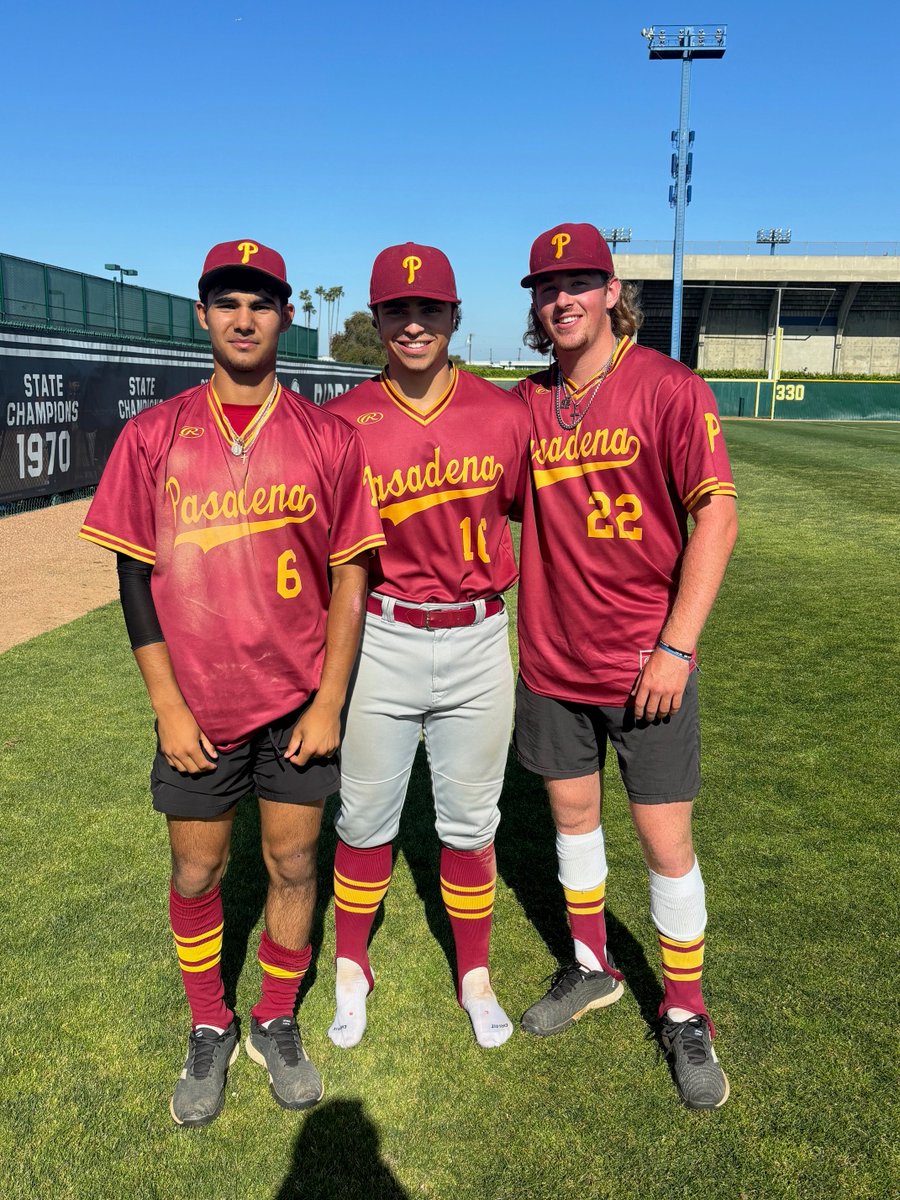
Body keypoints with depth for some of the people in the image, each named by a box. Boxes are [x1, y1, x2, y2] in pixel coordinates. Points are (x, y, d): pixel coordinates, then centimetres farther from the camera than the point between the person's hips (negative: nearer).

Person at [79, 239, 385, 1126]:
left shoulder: (328, 438, -1)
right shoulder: (154, 435, -1)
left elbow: (350, 575, -1)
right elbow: (136, 576, 0)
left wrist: (330, 703, -5)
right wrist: (167, 706, -5)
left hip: (300, 702, 0)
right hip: (197, 708, 0)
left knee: (294, 866, 12)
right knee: (196, 875, 12)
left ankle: (276, 1024, 35)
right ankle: (209, 1029, 36)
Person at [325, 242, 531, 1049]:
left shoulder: (505, 415, -1)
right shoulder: (344, 422, -4)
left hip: (478, 643, 1)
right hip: (381, 640, 0)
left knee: (470, 823, 13)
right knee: (365, 819, 12)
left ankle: (475, 976, 34)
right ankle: (352, 970, 35)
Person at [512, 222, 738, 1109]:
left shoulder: (668, 387, -9)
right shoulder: (525, 403, 4)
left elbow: (716, 517, -12)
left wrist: (676, 645, -16)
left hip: (645, 665, -4)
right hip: (552, 662, 4)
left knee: (665, 841, 3)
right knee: (572, 815, 17)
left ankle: (684, 1016, 24)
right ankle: (590, 970, 39)